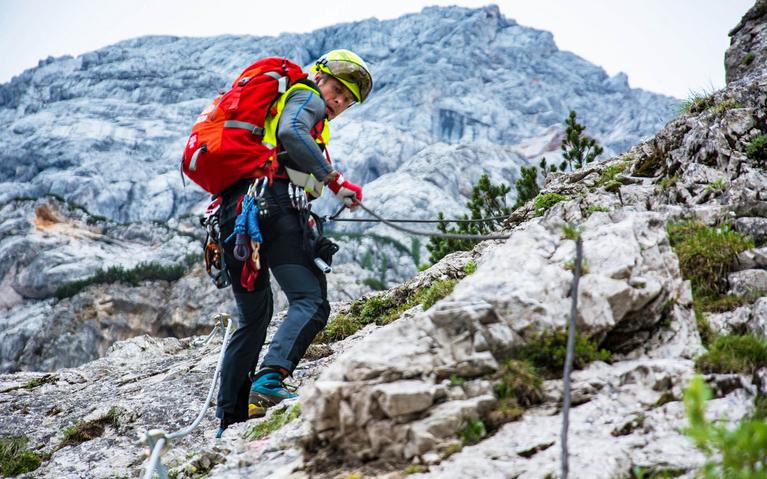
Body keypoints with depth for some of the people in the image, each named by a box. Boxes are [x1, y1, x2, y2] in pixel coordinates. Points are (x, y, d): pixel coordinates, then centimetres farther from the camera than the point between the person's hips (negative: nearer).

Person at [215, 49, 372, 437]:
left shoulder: (277, 102, 36)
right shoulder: (307, 99, 9)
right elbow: (291, 133, -14)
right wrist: (335, 180, -12)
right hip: (269, 203, -9)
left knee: (253, 316, 17)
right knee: (310, 302, -16)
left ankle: (230, 417, 17)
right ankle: (269, 381, -36)